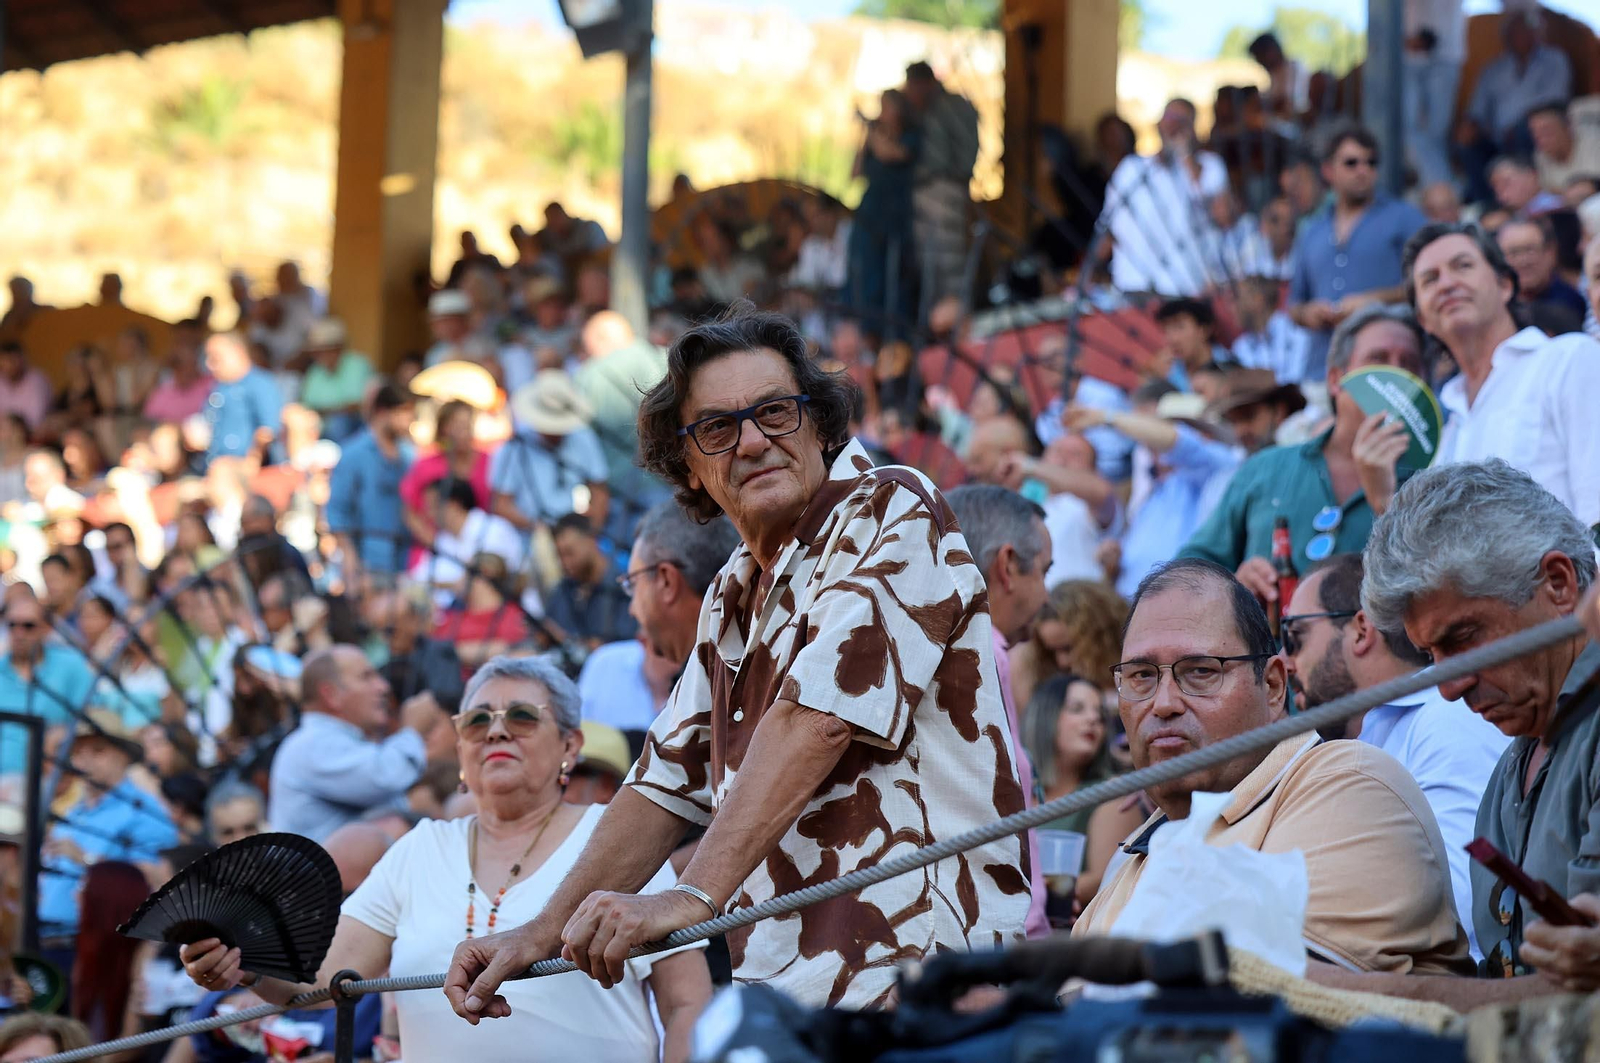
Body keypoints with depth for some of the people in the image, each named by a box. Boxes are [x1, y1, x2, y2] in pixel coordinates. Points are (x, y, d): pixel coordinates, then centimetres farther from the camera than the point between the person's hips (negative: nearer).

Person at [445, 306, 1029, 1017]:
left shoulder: (893, 512, -5)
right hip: (779, 987, 8)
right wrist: (543, 933, 15)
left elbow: (819, 718, -17)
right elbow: (669, 785, 25)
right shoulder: (730, 599, 20)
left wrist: (694, 896, -23)